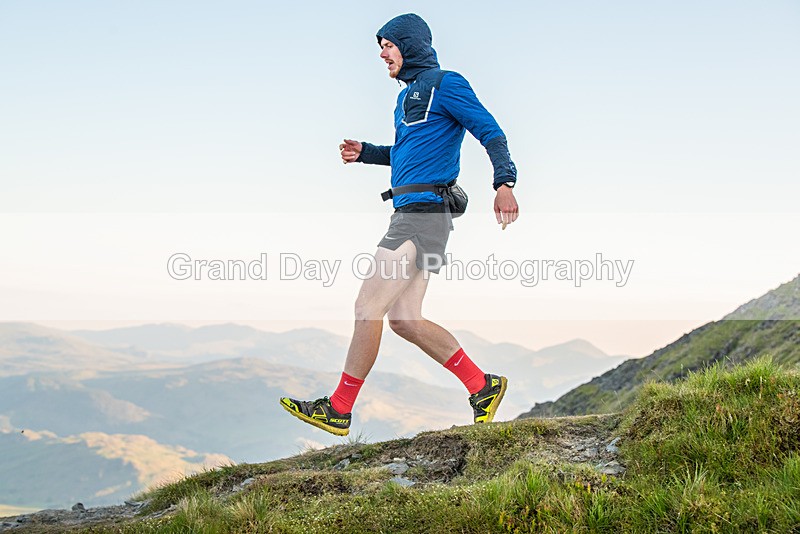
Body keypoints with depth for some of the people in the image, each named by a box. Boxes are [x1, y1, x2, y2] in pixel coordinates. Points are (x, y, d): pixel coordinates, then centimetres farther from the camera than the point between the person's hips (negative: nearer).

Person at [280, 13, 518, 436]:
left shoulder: (444, 84, -3)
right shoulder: (409, 95, 25)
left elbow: (489, 131, -9)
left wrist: (504, 182, -23)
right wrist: (365, 153, 20)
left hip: (424, 211, -10)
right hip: (409, 213, 10)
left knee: (368, 306, -9)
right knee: (404, 319, 6)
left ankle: (338, 410, -1)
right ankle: (483, 387, 13)